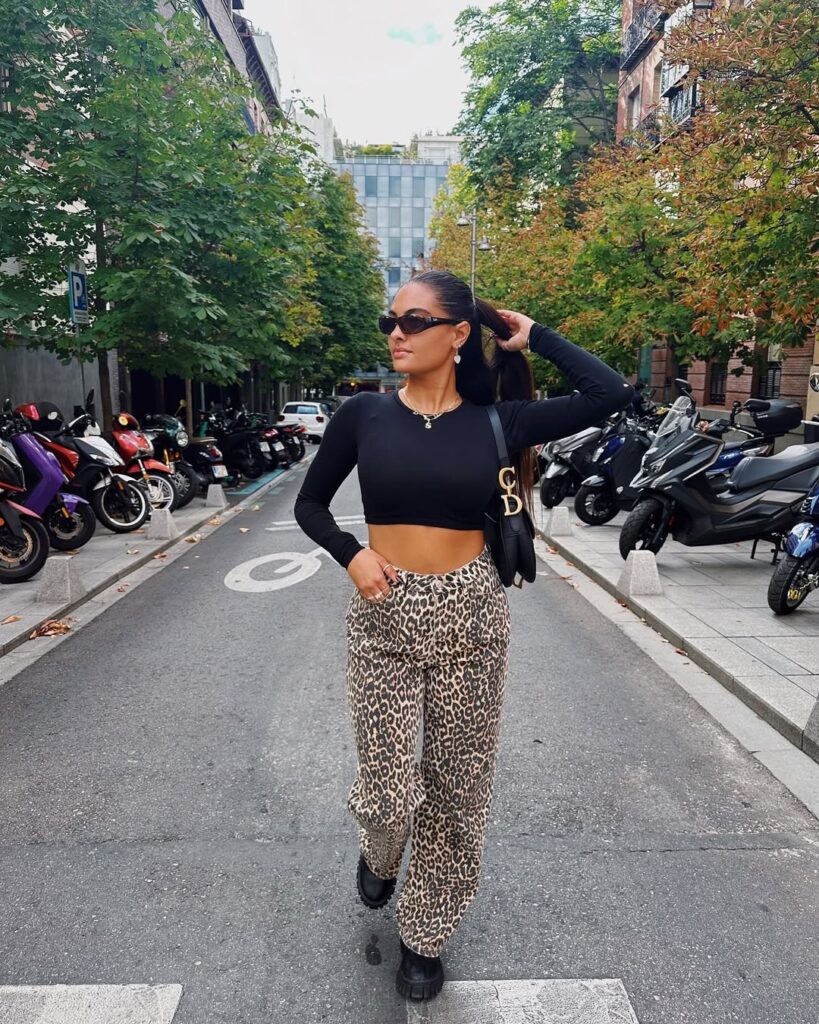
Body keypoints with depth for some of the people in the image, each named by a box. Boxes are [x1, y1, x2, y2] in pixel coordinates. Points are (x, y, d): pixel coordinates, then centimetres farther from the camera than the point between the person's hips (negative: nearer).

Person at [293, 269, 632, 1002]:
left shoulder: (497, 421, -2)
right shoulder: (364, 413, -1)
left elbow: (613, 394, -5)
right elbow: (309, 504, 7)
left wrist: (532, 337, 0)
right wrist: (352, 554, -11)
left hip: (470, 615, 1)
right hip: (383, 616, 0)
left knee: (457, 790, 12)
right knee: (388, 790, 2)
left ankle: (426, 934, 38)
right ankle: (379, 853, 42)